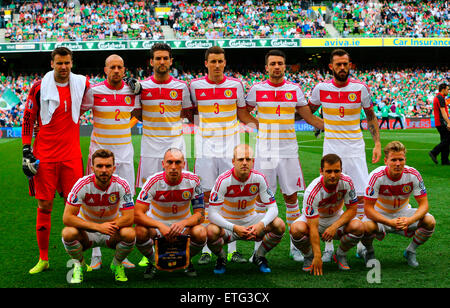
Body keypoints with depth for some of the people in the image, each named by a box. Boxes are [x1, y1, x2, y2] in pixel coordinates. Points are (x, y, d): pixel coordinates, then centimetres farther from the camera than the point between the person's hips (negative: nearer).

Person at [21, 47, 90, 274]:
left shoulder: (82, 84, 4)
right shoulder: (39, 87, -2)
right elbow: (27, 119, 2)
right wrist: (26, 151, -4)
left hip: (71, 155, 2)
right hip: (44, 155, -1)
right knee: (44, 206, 2)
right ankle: (43, 259, 11)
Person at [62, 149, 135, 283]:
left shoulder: (122, 185, -18)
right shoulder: (82, 185, -20)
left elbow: (129, 218, -18)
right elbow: (67, 218, -25)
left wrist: (109, 226, -32)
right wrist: (98, 227, -33)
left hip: (112, 232, 1)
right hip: (86, 230, 0)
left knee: (129, 234, -31)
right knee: (68, 233, -32)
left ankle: (117, 264, 2)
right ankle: (79, 264, 0)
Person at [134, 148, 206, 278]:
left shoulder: (193, 181, -15)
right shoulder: (154, 181, -20)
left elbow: (200, 214, -13)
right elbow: (137, 215, -25)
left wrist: (183, 223, -34)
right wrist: (161, 226, -40)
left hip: (183, 225, 1)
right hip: (156, 223, -1)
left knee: (200, 233, -31)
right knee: (140, 231, -33)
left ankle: (187, 260, 4)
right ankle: (152, 262, 0)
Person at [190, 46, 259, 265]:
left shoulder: (236, 85, 3)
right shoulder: (195, 85, 1)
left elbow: (243, 114, 11)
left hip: (230, 150, 1)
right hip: (205, 149, 0)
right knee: (206, 197, 1)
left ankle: (232, 249, 8)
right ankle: (206, 249, 8)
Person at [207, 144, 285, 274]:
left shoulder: (259, 178, -13)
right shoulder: (223, 180, -22)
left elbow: (272, 207, -12)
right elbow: (213, 213, -24)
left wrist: (261, 224, -34)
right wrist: (234, 228, -38)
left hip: (250, 220, 2)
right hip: (227, 223, -2)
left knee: (279, 225, -23)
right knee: (211, 232, -36)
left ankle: (259, 256, 5)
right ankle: (221, 258, 1)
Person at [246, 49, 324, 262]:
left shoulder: (294, 89, 5)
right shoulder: (256, 89, 2)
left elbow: (309, 118, 11)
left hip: (288, 150, 1)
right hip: (264, 151, -1)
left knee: (291, 197, 4)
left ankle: (295, 245, 13)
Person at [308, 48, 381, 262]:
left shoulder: (360, 88, -4)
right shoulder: (321, 88, -2)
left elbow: (371, 116, 8)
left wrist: (377, 143, 2)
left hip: (355, 148, 0)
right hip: (331, 148, 0)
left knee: (361, 196, -2)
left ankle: (362, 244, 12)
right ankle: (329, 247, 8)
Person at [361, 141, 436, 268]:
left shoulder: (413, 174, -19)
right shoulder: (377, 176, -26)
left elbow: (424, 204, -16)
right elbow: (368, 208, -25)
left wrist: (410, 220, -37)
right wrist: (390, 222, -40)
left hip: (403, 213, 3)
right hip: (380, 215, -2)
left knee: (430, 222, -24)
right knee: (366, 227, -36)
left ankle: (410, 251, 4)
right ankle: (369, 252, 1)